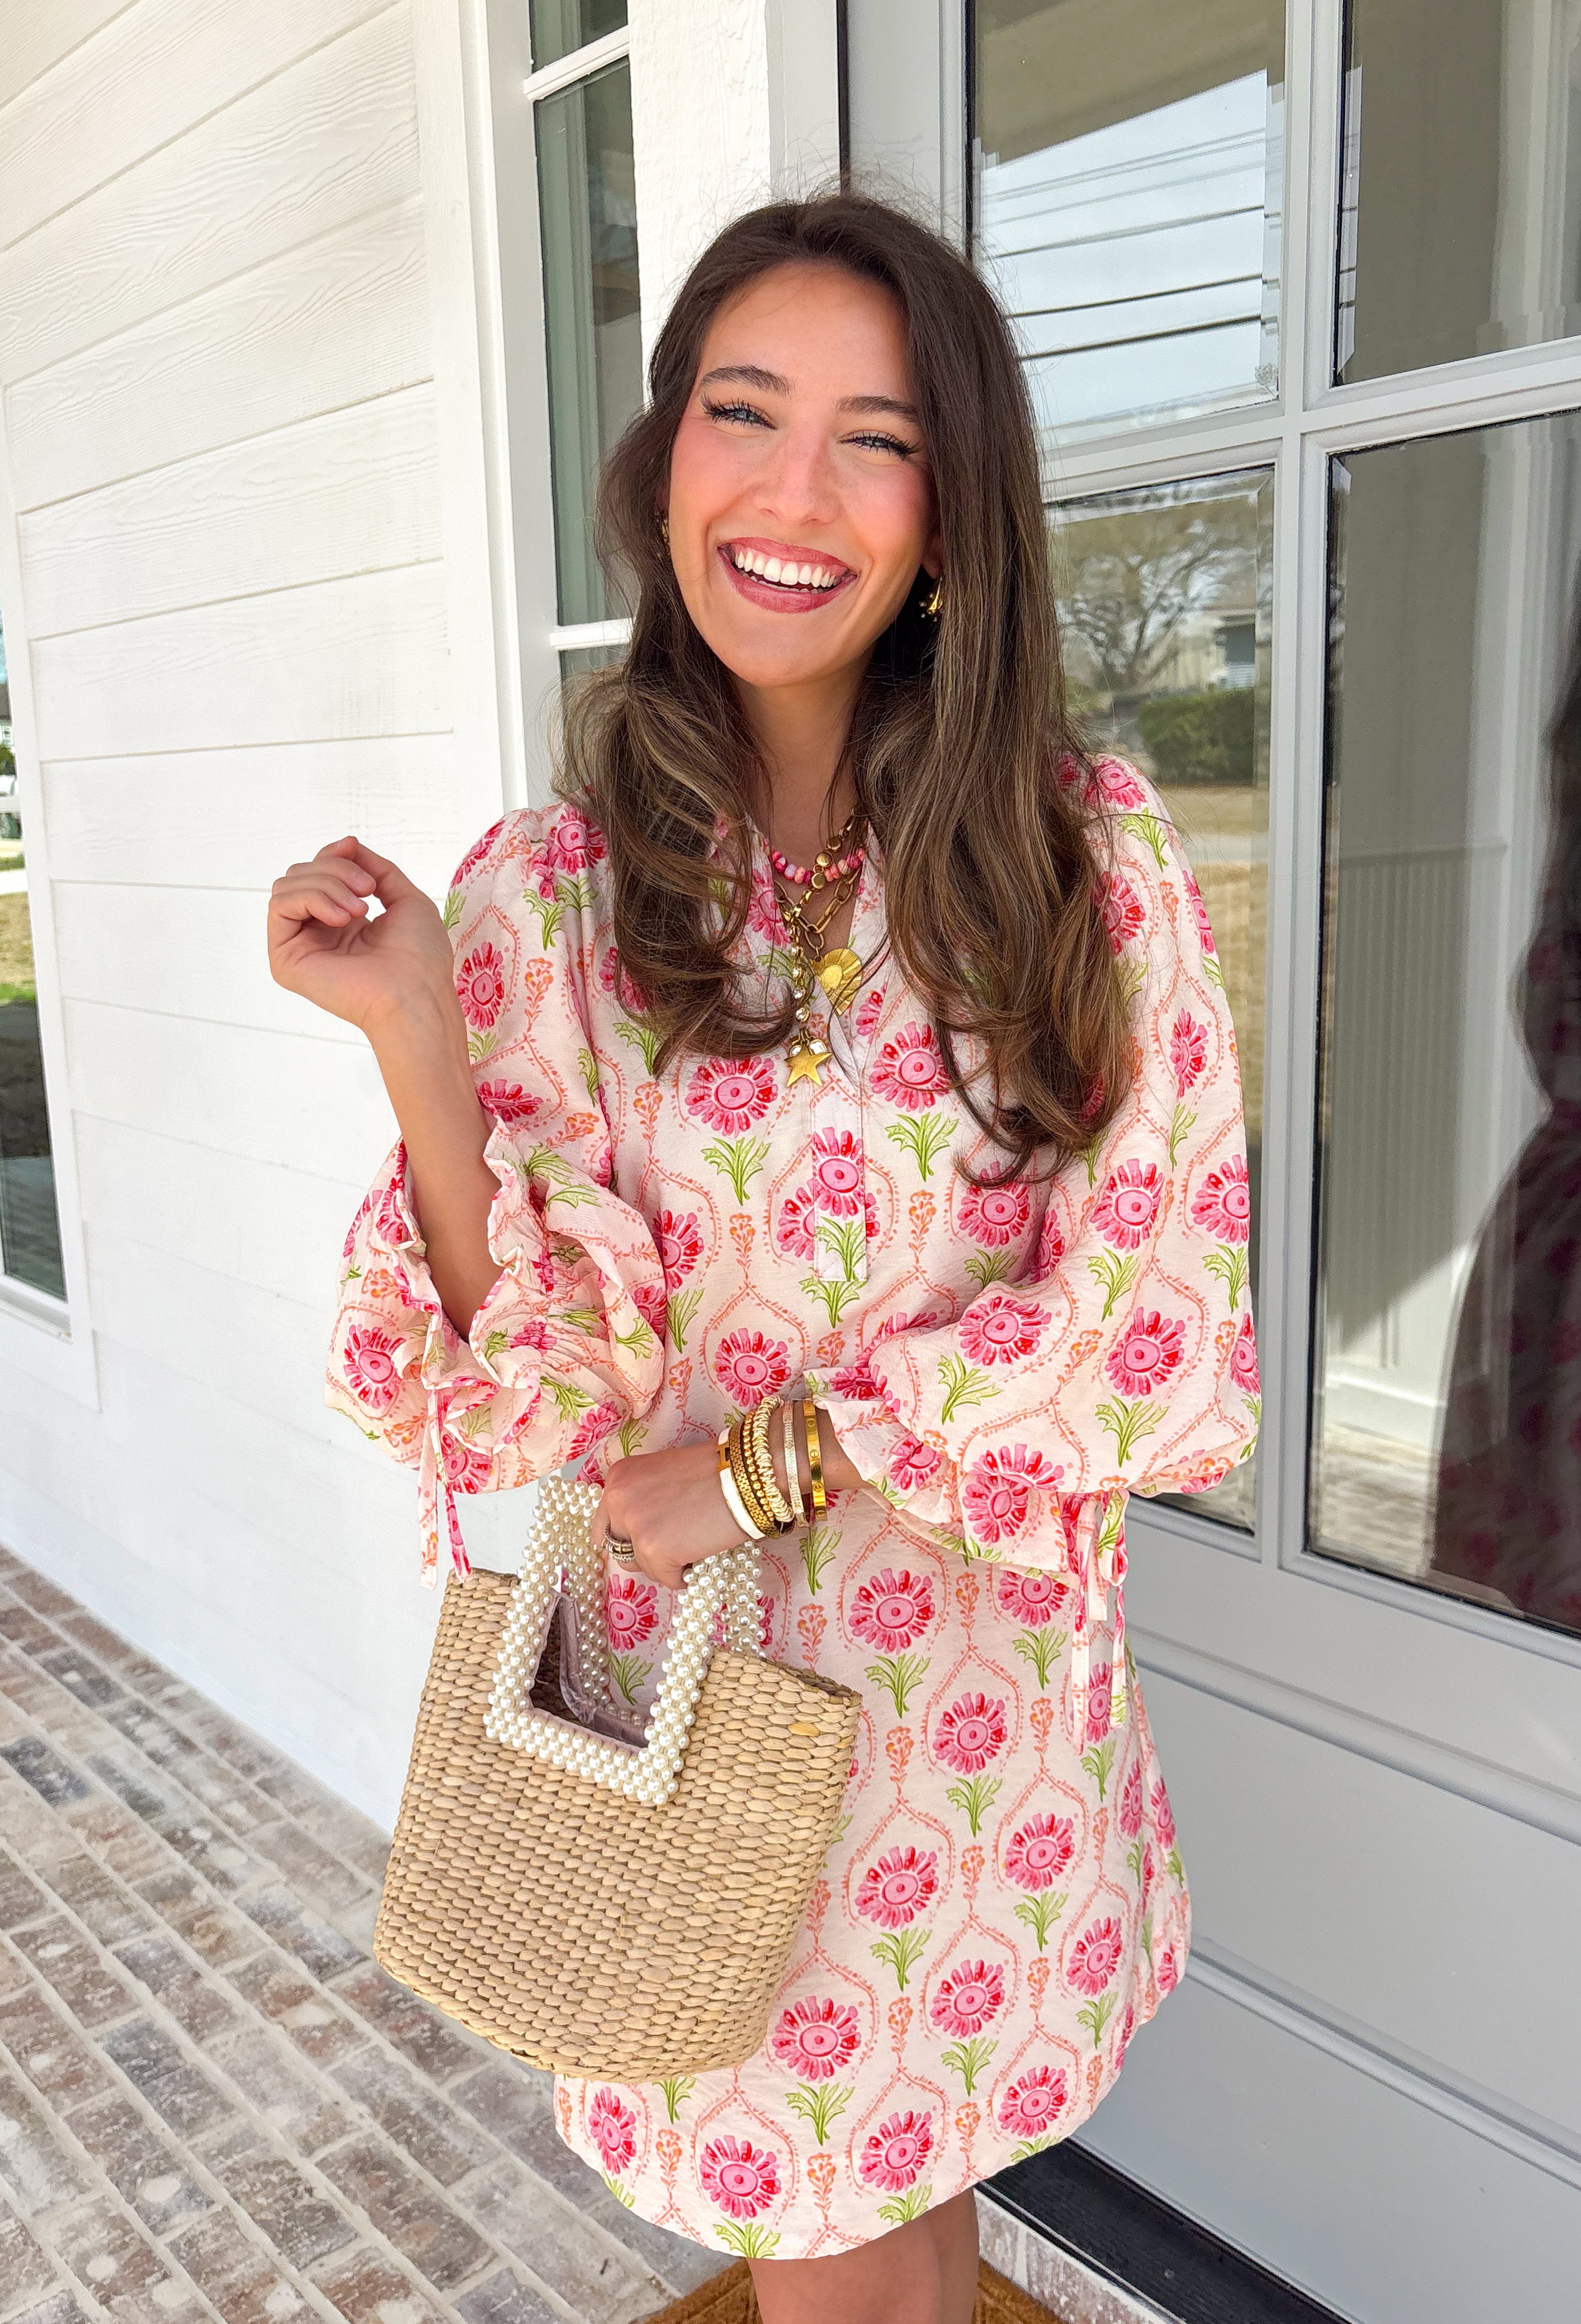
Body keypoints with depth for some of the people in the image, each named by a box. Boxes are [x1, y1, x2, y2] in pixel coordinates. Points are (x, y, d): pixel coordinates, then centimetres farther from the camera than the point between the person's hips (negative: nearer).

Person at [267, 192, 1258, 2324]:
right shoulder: (546, 890, -8)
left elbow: (1159, 1320, -10)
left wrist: (775, 1456, -14)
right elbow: (545, 1394, -10)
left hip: (992, 1657, 1)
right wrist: (417, 1041, -22)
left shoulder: (1086, 849, -8)